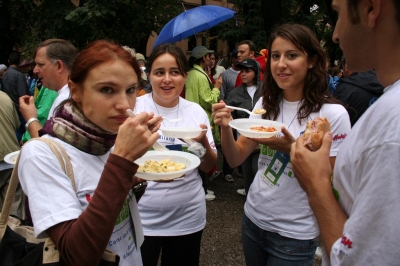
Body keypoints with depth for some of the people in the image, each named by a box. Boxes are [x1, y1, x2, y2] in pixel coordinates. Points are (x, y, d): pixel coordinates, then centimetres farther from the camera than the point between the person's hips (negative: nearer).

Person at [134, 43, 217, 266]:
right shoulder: (134, 107, -7)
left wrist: (204, 142, -16)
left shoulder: (196, 111, 0)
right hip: (142, 218, -2)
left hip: (188, 217, 3)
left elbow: (208, 167, 4)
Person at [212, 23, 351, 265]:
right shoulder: (265, 104, -2)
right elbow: (236, 159, -1)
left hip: (294, 234, -4)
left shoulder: (333, 114, -16)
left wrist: (292, 149, -27)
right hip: (253, 219, 5)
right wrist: (226, 127, -20)